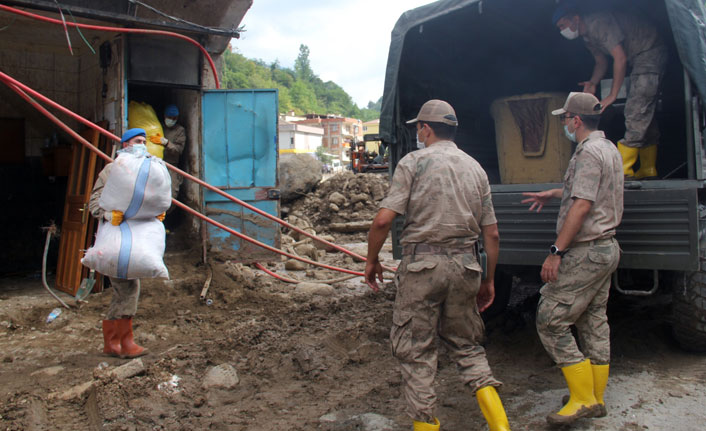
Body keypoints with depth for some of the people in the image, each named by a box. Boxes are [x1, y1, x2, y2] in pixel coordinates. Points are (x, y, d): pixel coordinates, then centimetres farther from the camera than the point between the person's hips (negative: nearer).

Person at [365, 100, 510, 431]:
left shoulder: (414, 162, -3)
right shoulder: (475, 168, 13)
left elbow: (384, 219, -11)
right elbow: (491, 234, 12)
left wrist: (371, 260, 3)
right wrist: (489, 280, 20)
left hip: (423, 265, -5)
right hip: (465, 266, 5)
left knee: (414, 349, 7)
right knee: (466, 345, 19)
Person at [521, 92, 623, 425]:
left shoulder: (589, 152, -16)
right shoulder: (609, 149, 17)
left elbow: (582, 206, -24)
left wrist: (556, 251, -24)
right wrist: (551, 194, 41)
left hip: (586, 252, -11)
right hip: (607, 248, 11)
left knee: (550, 320, -6)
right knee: (593, 323, 15)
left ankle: (583, 398, -1)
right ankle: (596, 398, 23)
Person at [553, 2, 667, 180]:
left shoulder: (599, 23, -24)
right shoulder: (587, 35, 7)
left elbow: (620, 58, -27)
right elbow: (601, 62, 17)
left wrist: (612, 95, -23)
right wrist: (593, 83, -4)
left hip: (650, 52, -10)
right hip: (637, 59, 10)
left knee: (637, 110, -16)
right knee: (643, 114, 9)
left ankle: (623, 170, -18)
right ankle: (648, 170, 13)